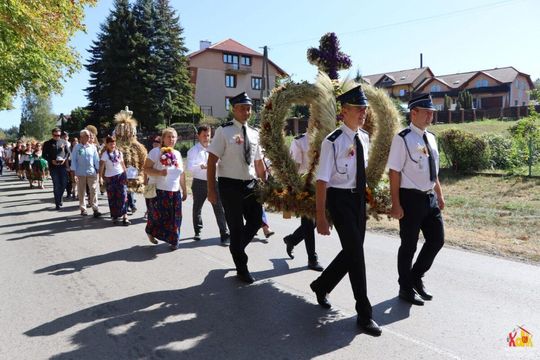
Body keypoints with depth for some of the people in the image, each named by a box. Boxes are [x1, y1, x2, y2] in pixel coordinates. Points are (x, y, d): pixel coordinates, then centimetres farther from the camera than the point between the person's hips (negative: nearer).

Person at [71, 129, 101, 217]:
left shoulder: (93, 147, 3)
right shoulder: (77, 147, -1)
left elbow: (96, 160, 8)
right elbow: (73, 160, 0)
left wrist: (98, 171, 5)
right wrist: (74, 173, -4)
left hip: (92, 172, 0)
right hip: (80, 173, 0)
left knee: (93, 191, -5)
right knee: (81, 192, 8)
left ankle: (95, 209, -4)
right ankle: (83, 209, 18)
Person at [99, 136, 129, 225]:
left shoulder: (119, 153, 6)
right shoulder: (105, 155, -6)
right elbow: (101, 166, -14)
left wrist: (126, 176, 11)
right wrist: (100, 177, -26)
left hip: (121, 175, 2)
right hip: (110, 178, -2)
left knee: (123, 196, -7)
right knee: (112, 198, 5)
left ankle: (125, 216, -9)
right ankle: (115, 216, 17)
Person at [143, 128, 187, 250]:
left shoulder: (177, 154, 12)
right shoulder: (156, 151, -5)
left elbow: (182, 174, 17)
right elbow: (146, 169, -10)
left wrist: (184, 190, 18)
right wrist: (159, 172, -27)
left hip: (174, 192, 5)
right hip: (158, 191, -4)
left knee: (175, 218, 3)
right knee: (157, 216, 3)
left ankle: (174, 241, 16)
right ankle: (151, 232, 31)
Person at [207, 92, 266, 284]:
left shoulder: (254, 133, 8)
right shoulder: (224, 131, -9)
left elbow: (259, 162, 15)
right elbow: (212, 161, -11)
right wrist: (211, 190, -14)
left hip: (251, 184, 6)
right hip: (230, 185, -5)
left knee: (257, 220, 11)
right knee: (236, 226, 5)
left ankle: (237, 248, 40)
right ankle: (242, 269, 22)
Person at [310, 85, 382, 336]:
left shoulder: (364, 138, 6)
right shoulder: (333, 142, -16)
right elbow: (322, 181, -18)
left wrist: (365, 197, 19)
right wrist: (321, 217, -21)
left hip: (359, 198, 7)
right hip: (339, 199, -7)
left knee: (353, 250, 13)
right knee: (355, 252, -5)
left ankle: (321, 286, 37)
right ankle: (364, 314, 8)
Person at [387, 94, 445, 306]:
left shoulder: (431, 137, 10)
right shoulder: (403, 139, -14)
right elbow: (394, 172, -16)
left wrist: (439, 195, 17)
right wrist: (396, 204, -19)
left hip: (430, 197, 8)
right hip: (411, 198, -7)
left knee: (437, 240, 12)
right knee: (409, 245, 6)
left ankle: (417, 277, 33)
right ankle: (406, 288, 25)